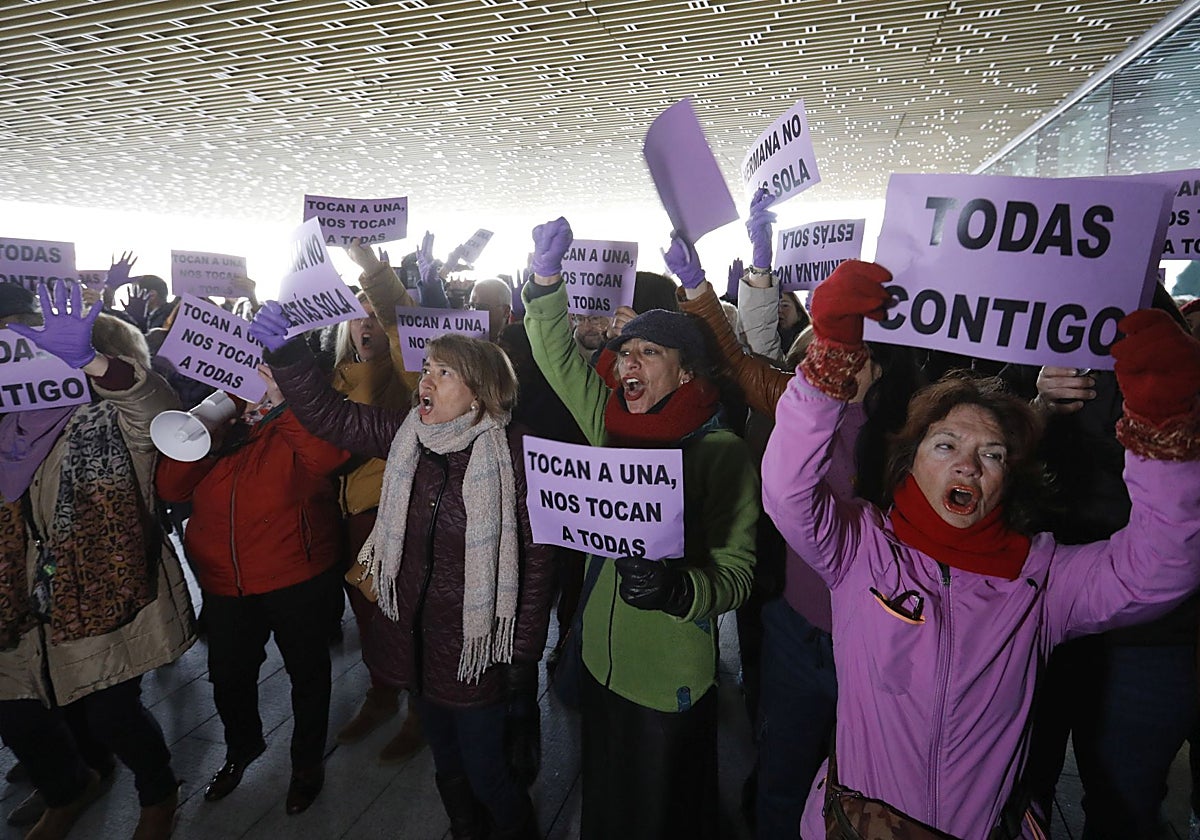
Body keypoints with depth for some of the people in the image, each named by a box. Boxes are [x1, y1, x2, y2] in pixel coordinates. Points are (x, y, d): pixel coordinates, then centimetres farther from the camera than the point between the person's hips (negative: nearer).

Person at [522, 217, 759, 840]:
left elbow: (736, 572, -18)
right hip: (603, 660, 5)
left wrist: (677, 588, -37)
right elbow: (556, 355, 1)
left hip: (673, 678, -5)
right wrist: (546, 276, -12)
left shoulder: (721, 452, -18)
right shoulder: (611, 425, -3)